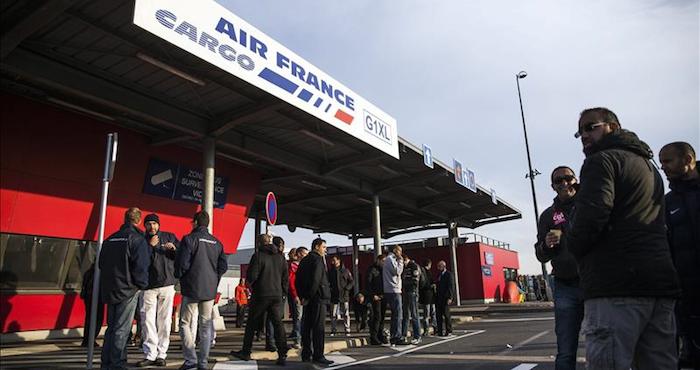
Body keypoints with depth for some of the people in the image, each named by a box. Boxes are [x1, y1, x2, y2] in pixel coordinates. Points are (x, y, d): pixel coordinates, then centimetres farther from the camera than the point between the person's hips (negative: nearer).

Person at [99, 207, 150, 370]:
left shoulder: (110, 239, 11)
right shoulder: (137, 239, -12)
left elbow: (101, 264, 16)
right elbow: (141, 266, -18)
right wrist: (142, 284, -4)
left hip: (109, 290, 7)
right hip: (128, 290, -7)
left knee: (111, 327, 16)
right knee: (121, 329, 0)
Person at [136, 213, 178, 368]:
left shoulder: (169, 237, 11)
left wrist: (174, 248, -11)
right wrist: (150, 245, -11)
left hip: (167, 285, 0)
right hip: (148, 286, 0)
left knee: (164, 321, 0)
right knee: (148, 321, -3)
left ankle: (161, 355, 6)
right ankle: (150, 355, 4)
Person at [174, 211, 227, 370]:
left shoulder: (189, 239, -8)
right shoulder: (216, 242, 8)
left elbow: (182, 263, -13)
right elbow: (223, 266, 6)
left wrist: (179, 276, 6)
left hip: (191, 289, -4)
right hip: (210, 291, 5)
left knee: (185, 323, 6)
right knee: (205, 325, 9)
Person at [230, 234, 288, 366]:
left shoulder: (258, 255, -9)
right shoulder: (281, 256, 7)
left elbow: (252, 275, -11)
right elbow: (286, 277, 8)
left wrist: (251, 285, 10)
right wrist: (283, 293, 16)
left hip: (261, 295, -4)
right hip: (277, 295, 4)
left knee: (251, 324, 11)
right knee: (277, 324, 4)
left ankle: (245, 352, 21)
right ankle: (282, 355, -1)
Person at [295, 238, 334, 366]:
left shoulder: (304, 260, 16)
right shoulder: (317, 260, -11)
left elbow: (298, 279, 16)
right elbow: (316, 280, -21)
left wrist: (302, 296, 12)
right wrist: (309, 297, -15)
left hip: (307, 299, 9)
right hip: (318, 298, -9)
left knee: (307, 326, 11)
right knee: (318, 328, -5)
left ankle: (306, 354, 17)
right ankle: (318, 356, -3)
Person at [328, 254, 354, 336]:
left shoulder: (345, 271, 2)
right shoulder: (330, 272, 6)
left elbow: (352, 282, 6)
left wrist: (347, 288, -8)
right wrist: (329, 289, -4)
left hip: (344, 296, -1)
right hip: (334, 296, 1)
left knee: (346, 314, 1)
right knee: (333, 315, 3)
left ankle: (347, 330, 10)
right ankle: (333, 330, 14)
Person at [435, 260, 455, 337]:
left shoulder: (448, 274, -5)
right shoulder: (438, 275, 16)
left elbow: (451, 286, -10)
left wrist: (450, 297, -16)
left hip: (445, 298, -6)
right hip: (438, 298, 7)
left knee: (446, 314, -4)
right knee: (439, 315, 6)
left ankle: (449, 331, 5)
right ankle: (440, 331, 12)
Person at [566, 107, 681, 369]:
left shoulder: (601, 160, -2)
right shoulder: (648, 165, 27)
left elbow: (591, 216, -18)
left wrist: (572, 244, 0)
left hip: (616, 287, -9)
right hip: (660, 281, 9)